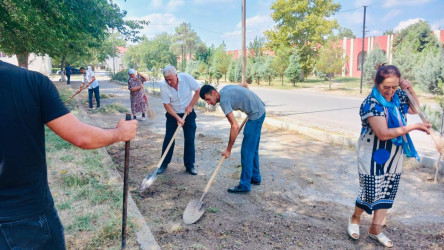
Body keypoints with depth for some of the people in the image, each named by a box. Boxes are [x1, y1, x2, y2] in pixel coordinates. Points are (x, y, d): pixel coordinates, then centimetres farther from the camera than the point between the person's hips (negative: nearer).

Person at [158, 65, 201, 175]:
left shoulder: (186, 78, -20)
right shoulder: (164, 87, -19)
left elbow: (199, 90, -12)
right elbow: (167, 105, -15)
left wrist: (190, 106, -15)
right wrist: (177, 118, -24)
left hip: (188, 113, 0)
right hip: (173, 115, 0)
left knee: (190, 139, 0)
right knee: (168, 139, 1)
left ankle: (190, 165, 10)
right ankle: (164, 164, 15)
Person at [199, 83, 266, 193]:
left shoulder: (224, 100, -21)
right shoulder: (225, 88, 7)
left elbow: (235, 126, -26)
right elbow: (245, 85, 24)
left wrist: (228, 149, -19)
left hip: (256, 114, -10)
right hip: (260, 110, 10)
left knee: (246, 151, -5)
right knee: (253, 148, 19)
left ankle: (245, 185, 2)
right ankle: (255, 177, 31)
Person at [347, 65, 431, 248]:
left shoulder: (398, 96, -1)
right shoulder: (371, 103, -23)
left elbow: (415, 109, 18)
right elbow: (383, 133, -28)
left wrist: (410, 89, 1)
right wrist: (413, 127, -22)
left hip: (394, 157, 7)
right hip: (374, 157, -7)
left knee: (387, 193, 12)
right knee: (370, 193, 0)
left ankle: (375, 229, 27)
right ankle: (355, 219, 29)